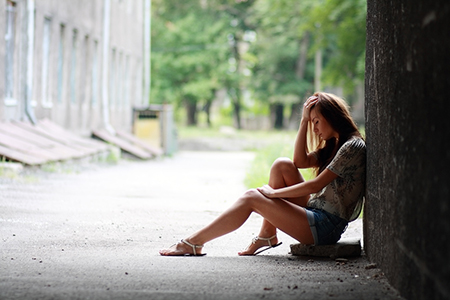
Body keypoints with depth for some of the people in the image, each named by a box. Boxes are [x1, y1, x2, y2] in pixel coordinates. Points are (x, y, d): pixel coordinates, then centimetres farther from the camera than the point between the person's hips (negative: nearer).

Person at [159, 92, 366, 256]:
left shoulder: (352, 146, -12)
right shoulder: (335, 145, 19)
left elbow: (316, 185, -17)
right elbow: (301, 161, 19)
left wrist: (273, 193, -10)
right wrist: (305, 120, 11)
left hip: (325, 227, -9)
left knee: (251, 198, -11)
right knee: (282, 165, 2)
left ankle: (193, 243, -4)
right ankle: (267, 235, 3)